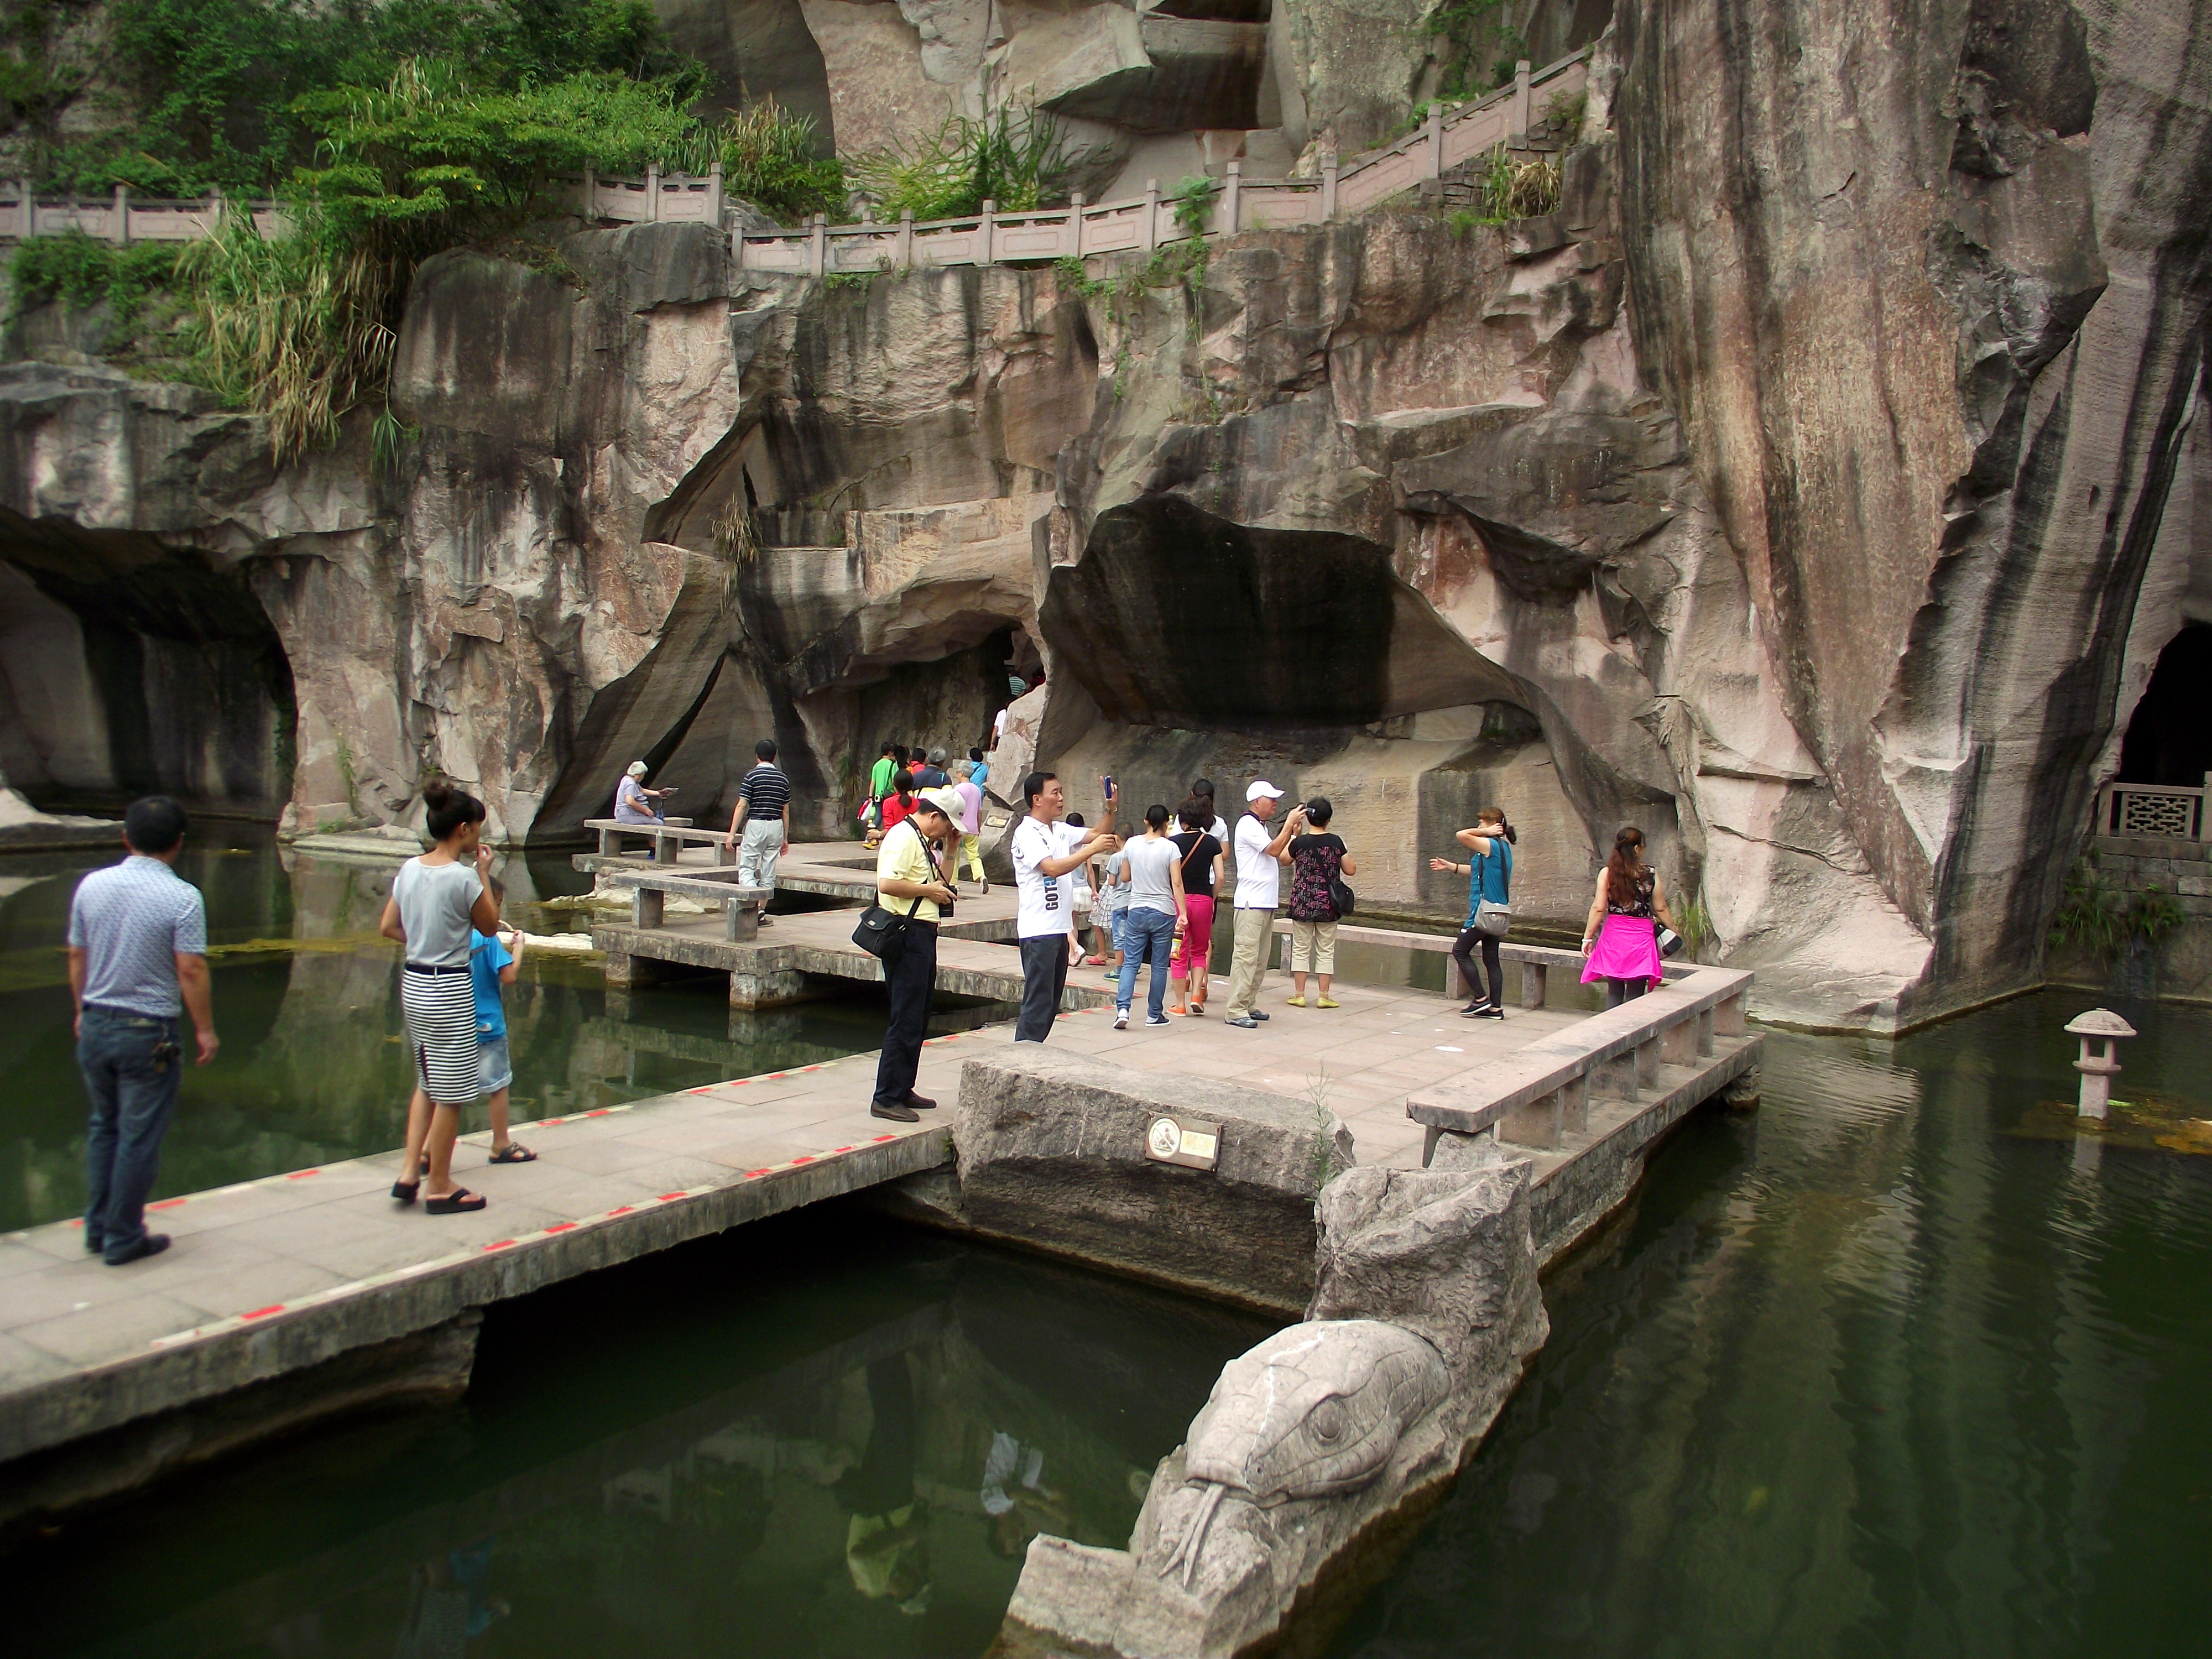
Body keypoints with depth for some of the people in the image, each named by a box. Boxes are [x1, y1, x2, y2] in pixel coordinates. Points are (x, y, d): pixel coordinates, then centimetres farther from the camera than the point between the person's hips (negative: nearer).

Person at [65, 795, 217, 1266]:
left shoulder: (91, 886, 1)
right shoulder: (183, 897, -15)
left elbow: (77, 957, 9)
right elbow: (191, 970, -16)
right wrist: (205, 1029, -6)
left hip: (95, 1026, 6)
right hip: (148, 1032, -5)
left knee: (103, 1127, 20)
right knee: (139, 1138, 5)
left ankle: (98, 1228, 28)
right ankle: (123, 1239, 13)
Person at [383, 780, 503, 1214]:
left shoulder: (409, 869, 3)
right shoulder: (463, 877, -18)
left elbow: (389, 927, 9)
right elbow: (490, 926, -5)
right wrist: (483, 874, -1)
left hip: (413, 984, 8)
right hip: (449, 991, -8)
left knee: (427, 1084, 21)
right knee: (450, 1094, 5)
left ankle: (410, 1173, 21)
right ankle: (440, 1188, 15)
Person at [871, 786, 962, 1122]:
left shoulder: (923, 841, 20)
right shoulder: (903, 837, -13)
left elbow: (938, 881, 28)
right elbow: (887, 883, -25)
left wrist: (950, 848, 16)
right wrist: (929, 890, -15)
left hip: (922, 934, 11)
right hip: (908, 934, -11)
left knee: (917, 1019, 15)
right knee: (906, 1021, -9)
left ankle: (902, 1090, 24)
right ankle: (886, 1099, -4)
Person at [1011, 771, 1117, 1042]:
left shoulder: (1061, 831, 14)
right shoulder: (1027, 833, -11)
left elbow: (1100, 834, 21)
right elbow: (1053, 868, -23)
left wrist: (1110, 809, 4)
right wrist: (1092, 849, -20)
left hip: (1059, 928, 9)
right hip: (1038, 930, -9)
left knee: (1052, 1002, 12)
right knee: (1038, 1002, -10)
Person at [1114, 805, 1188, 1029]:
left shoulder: (1132, 845, 1)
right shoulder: (1170, 848, -8)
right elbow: (1177, 883, -12)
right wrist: (1183, 913, -10)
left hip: (1137, 911, 2)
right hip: (1163, 912, -2)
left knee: (1130, 962, 5)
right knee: (1159, 966, 8)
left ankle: (1122, 1008, -11)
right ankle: (1154, 1015, 14)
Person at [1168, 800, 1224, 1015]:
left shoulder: (1175, 842, -3)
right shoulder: (1212, 842, 2)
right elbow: (1220, 877, -2)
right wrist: (1211, 898, 13)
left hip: (1179, 899, -1)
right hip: (1203, 900, 1)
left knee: (1179, 953, 7)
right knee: (1200, 950, 18)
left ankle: (1180, 1004, 10)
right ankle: (1197, 994, 3)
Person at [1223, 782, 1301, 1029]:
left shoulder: (1261, 827, 21)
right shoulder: (1248, 825, -8)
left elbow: (1284, 859, 19)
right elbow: (1274, 850, -16)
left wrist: (1295, 832, 11)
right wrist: (1289, 824, -8)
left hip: (1267, 903, 10)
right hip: (1251, 903, -10)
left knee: (1260, 958, 11)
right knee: (1246, 956, -11)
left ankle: (1249, 1005, 16)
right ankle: (1236, 1011, -12)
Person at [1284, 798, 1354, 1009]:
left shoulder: (1299, 842, -8)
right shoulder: (1336, 842, -7)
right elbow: (1350, 870, 0)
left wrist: (1294, 835, 13)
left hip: (1302, 904, 0)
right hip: (1328, 905, 0)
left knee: (1301, 949, 8)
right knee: (1326, 951, 8)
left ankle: (1299, 995, 9)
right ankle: (1323, 996, 9)